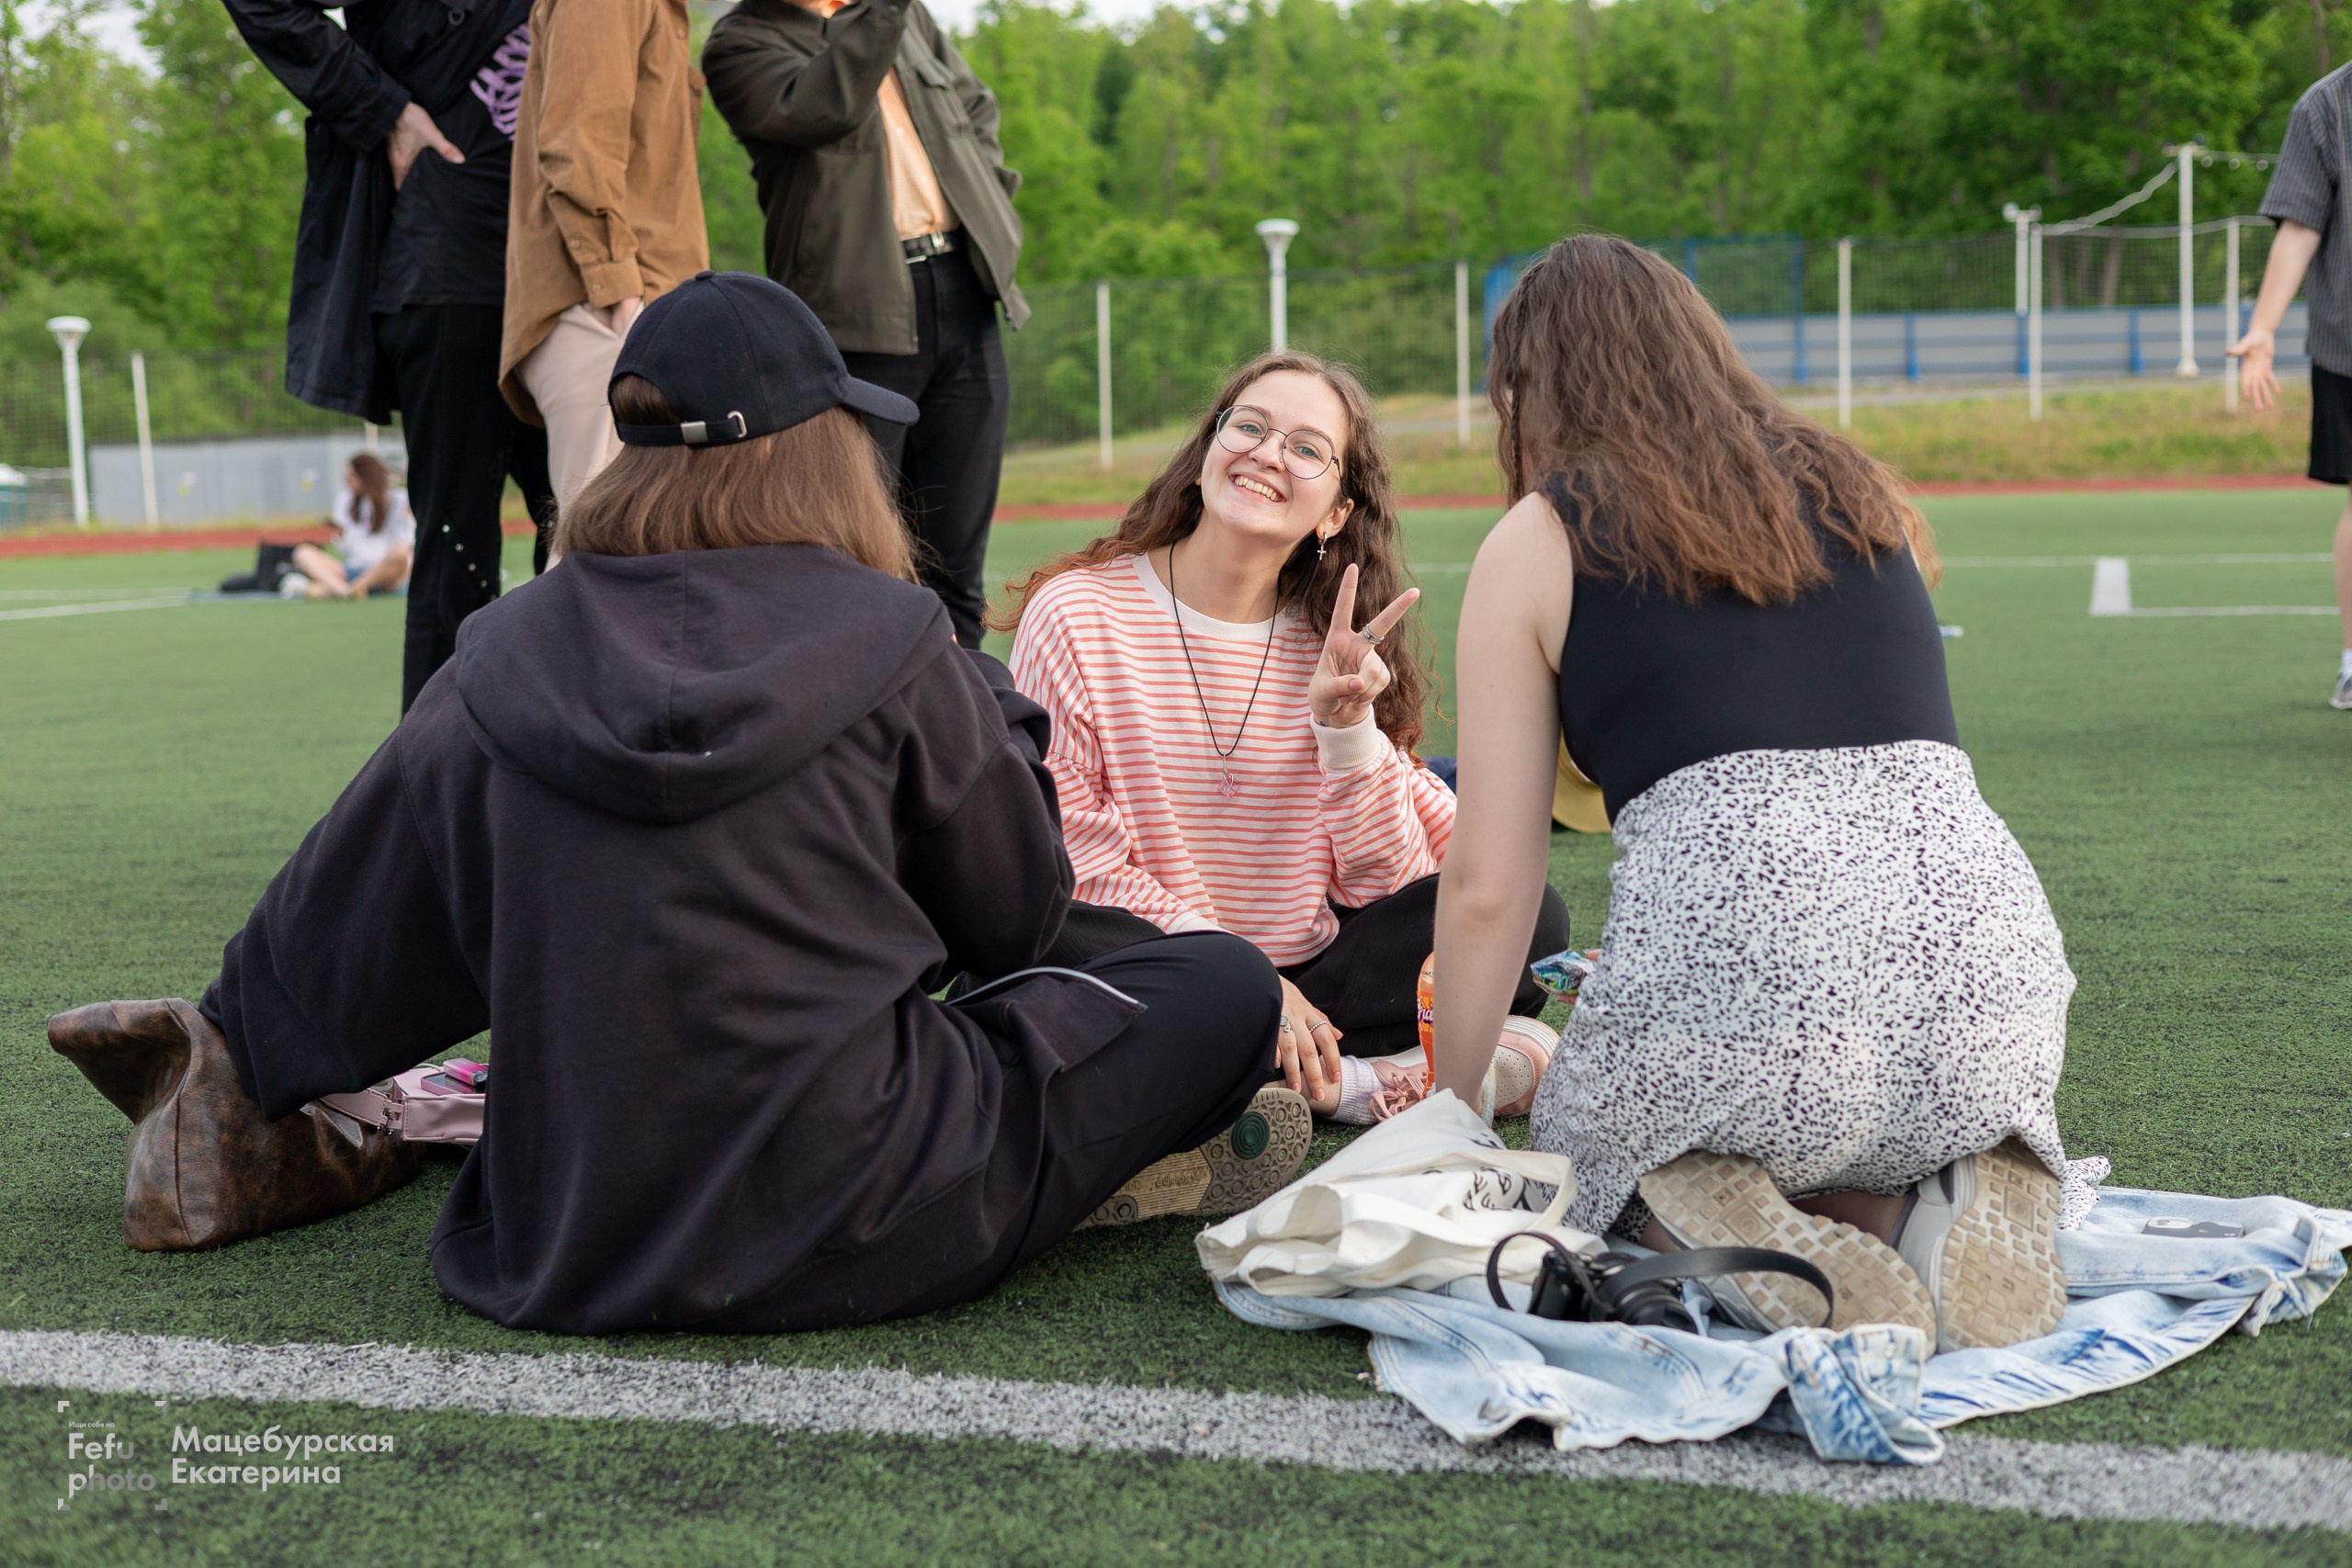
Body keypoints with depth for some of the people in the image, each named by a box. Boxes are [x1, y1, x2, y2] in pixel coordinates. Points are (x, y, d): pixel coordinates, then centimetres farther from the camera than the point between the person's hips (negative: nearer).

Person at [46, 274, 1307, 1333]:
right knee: (1228, 984, 8)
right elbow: (1014, 921, 4)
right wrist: (992, 711, 17)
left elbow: (352, 913, 13)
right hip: (842, 1233, -4)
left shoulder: (507, 658, 0)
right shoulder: (886, 643, -9)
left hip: (571, 1244, 5)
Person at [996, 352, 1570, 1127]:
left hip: (1306, 978, 4)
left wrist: (1348, 727, -15)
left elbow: (1386, 886, 1)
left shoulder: (1332, 652, 5)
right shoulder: (1076, 612, -6)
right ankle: (1346, 1077, -23)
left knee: (1529, 912, -12)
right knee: (1048, 942, -36)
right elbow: (1073, 861, -11)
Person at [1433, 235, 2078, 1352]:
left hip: (1741, 971, -4)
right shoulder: (1860, 489, 23)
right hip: (1986, 945, 5)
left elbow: (1487, 885, 8)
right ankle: (1938, 1208, 3)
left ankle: (1704, 1228, -6)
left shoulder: (1535, 542, 10)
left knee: (1575, 1169, 26)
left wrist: (1448, 1113, 21)